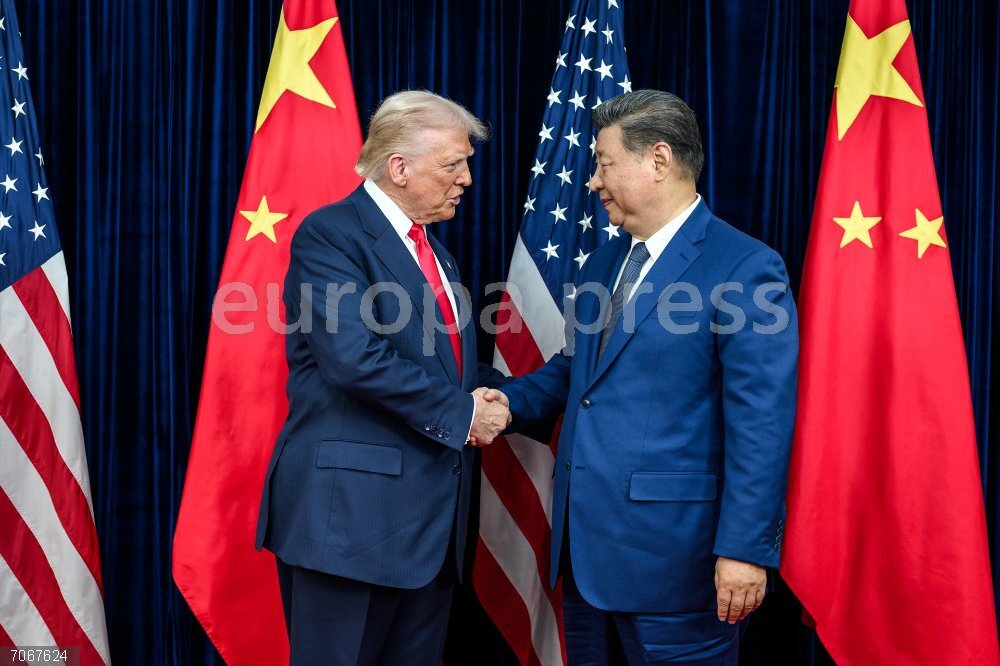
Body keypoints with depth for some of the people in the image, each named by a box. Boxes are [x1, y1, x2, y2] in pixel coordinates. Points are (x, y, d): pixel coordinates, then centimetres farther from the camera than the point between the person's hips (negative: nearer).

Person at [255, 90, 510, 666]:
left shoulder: (435, 252, 18)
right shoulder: (329, 234, -9)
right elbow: (355, 358, -22)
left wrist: (506, 396, 1)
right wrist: (460, 413, -15)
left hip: (431, 516, 8)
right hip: (349, 507, -8)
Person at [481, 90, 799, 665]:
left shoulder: (745, 269, -13)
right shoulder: (604, 262, 13)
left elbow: (761, 424, -17)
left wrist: (745, 548, -19)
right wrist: (513, 401, 4)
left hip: (673, 550, -8)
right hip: (585, 542, 8)